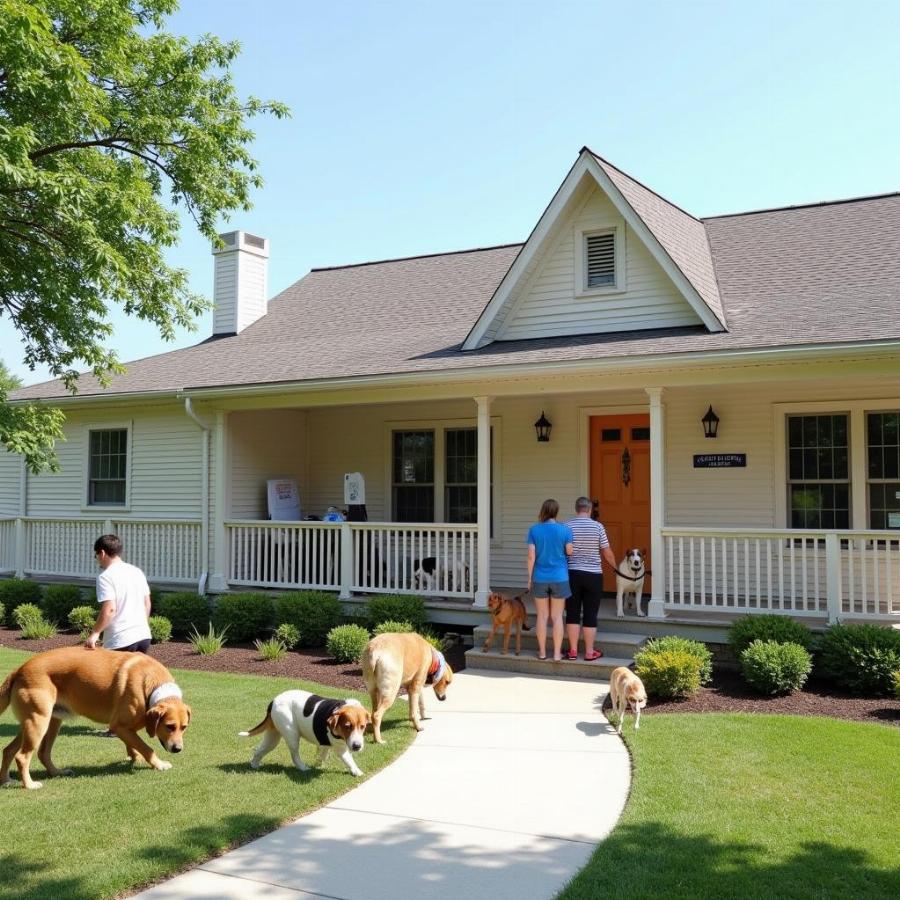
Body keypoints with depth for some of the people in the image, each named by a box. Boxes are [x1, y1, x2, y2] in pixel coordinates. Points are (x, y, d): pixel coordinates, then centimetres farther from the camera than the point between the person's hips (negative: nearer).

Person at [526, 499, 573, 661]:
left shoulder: (534, 529, -6)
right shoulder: (565, 530, -7)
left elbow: (531, 556, -6)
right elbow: (569, 552, -3)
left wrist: (530, 578, 3)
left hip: (540, 578, 1)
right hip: (559, 578, -1)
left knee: (542, 616, 10)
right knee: (557, 617, 7)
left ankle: (542, 652, 16)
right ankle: (557, 653, 10)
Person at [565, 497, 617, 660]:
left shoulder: (567, 526, -1)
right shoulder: (597, 526, -5)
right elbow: (607, 553, 0)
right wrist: (615, 566, 19)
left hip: (572, 574, 1)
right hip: (593, 575, -1)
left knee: (572, 613, 8)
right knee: (590, 615, 5)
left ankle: (573, 651, 12)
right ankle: (589, 652, 11)